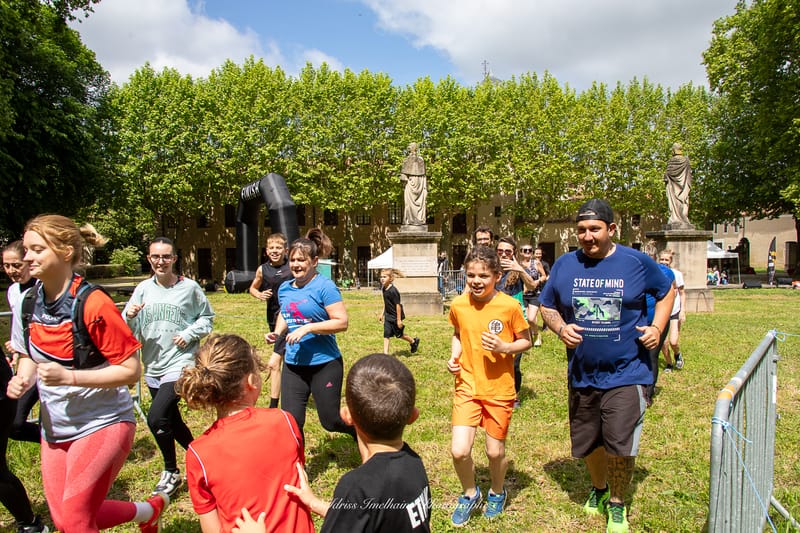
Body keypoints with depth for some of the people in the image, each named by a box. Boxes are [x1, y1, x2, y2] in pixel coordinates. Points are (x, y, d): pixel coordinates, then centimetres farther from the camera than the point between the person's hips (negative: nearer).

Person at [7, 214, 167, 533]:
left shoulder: (92, 304, -21)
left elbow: (131, 370, -19)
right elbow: (29, 356, 15)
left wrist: (69, 377, -26)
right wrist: (22, 380, -6)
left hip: (103, 423, -7)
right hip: (55, 428, 7)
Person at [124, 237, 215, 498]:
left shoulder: (189, 287, -4)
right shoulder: (143, 289, 4)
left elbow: (207, 318, 6)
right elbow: (129, 331, 3)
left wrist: (189, 334, -10)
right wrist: (129, 316, -18)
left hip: (180, 363, -5)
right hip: (153, 367, 5)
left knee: (156, 418, -19)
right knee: (171, 421, 16)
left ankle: (171, 472, 3)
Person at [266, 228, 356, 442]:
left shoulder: (324, 286, -13)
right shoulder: (285, 288, 7)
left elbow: (341, 322, -18)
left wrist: (307, 328, -24)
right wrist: (277, 332, 4)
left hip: (324, 364, -6)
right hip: (293, 365, 6)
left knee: (330, 420, 7)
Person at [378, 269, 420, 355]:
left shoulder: (393, 291, -25)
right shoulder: (384, 289, 1)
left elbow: (398, 305, -22)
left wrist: (399, 319, -19)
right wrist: (382, 313, 17)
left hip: (395, 317, -7)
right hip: (388, 316, 7)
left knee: (399, 334, 11)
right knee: (386, 335, 1)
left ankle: (414, 341, 35)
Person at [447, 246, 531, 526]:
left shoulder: (510, 306, -14)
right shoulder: (458, 305, -5)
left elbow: (526, 341, -2)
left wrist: (503, 347, -21)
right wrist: (454, 356, -4)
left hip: (499, 389, -2)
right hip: (467, 387, 2)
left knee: (495, 451, 9)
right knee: (459, 451, -7)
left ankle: (497, 492, 42)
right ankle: (470, 494, 25)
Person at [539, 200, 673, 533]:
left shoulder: (637, 263, -6)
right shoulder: (564, 265, -1)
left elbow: (666, 292, 11)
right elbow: (547, 306, 9)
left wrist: (657, 327, -5)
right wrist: (561, 328, -11)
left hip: (627, 374, -3)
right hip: (582, 375, 3)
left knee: (621, 445, -4)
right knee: (588, 443, 17)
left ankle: (617, 503, 25)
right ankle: (599, 488, 47)